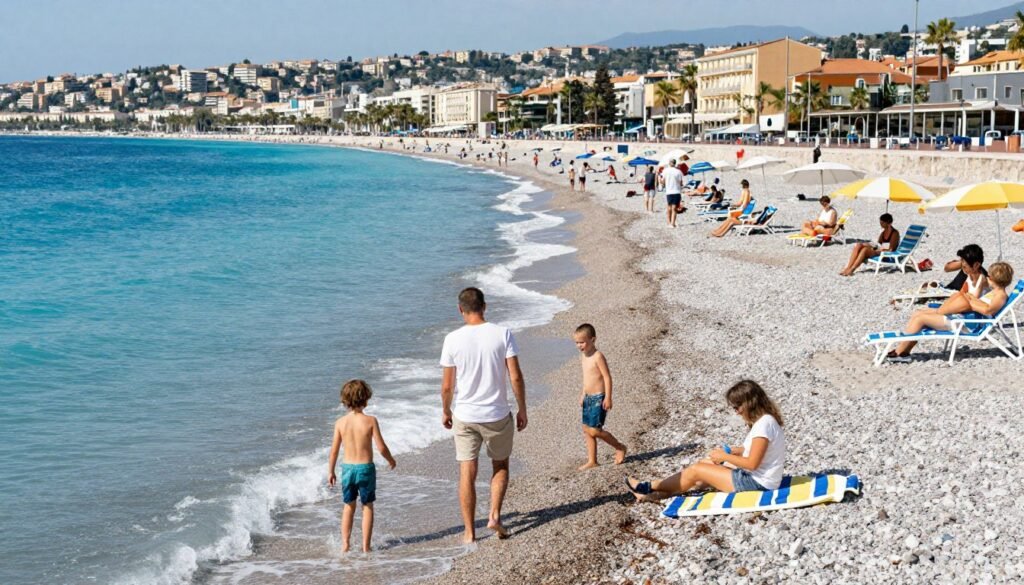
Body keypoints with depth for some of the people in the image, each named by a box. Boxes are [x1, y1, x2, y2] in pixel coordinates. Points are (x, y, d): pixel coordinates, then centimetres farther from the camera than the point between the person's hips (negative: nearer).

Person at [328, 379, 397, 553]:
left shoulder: (340, 422, -5)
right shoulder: (370, 421, -13)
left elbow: (334, 450, 0)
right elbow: (381, 447, -11)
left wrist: (331, 472, 12)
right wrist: (391, 460, 8)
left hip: (347, 468, 2)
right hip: (366, 468, -2)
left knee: (349, 506, 18)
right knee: (367, 507, 12)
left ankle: (345, 544, 14)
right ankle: (366, 546, 11)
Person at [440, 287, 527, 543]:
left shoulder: (453, 339, -8)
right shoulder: (502, 334, -9)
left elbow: (447, 385, -3)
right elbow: (516, 377, -10)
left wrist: (445, 411, 14)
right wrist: (522, 410, 2)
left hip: (465, 416, 0)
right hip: (497, 415, 0)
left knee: (467, 474, 8)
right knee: (501, 466, 21)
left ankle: (469, 531, 13)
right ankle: (495, 515, 6)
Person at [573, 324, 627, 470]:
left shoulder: (598, 357, -16)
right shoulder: (583, 356, 10)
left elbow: (607, 377, -18)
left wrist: (608, 398, -21)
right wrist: (583, 395, 23)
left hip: (599, 398, -9)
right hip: (588, 398, 9)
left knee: (594, 430, -10)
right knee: (587, 430, 8)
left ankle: (620, 447, 9)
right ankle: (592, 461, 15)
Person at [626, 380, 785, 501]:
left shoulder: (763, 424, -25)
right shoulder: (764, 420, 8)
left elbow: (752, 463, -26)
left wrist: (724, 456, -13)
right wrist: (729, 451, 4)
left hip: (757, 482, -10)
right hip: (753, 476, 10)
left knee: (696, 470, -4)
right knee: (706, 464, 13)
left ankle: (649, 488, 12)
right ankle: (654, 493, 13)